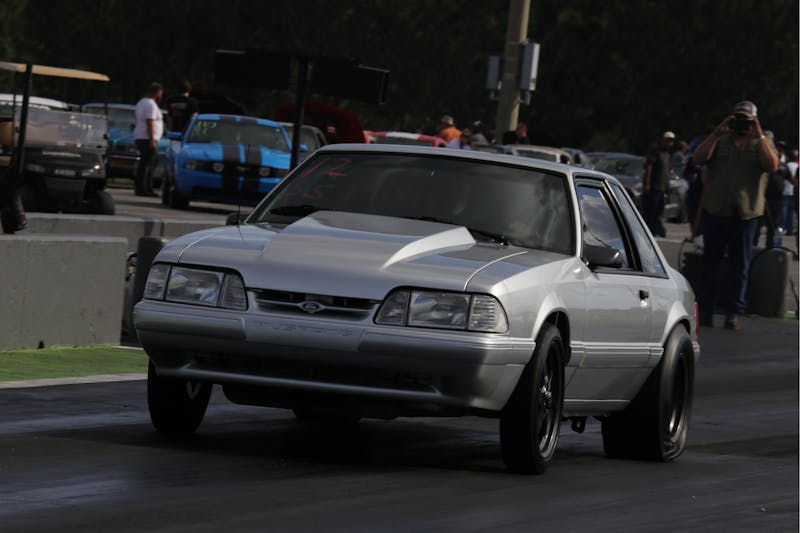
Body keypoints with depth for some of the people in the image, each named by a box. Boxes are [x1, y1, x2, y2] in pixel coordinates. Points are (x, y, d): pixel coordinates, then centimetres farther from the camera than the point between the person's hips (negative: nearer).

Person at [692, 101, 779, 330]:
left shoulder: (762, 144, 8)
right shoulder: (720, 141, 11)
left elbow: (772, 165, -11)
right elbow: (699, 158, -5)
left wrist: (760, 137, -16)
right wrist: (717, 133, -12)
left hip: (745, 214, -1)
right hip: (715, 210, 1)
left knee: (740, 265, 0)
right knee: (710, 262, 5)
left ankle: (733, 312, 4)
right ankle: (705, 310, 11)